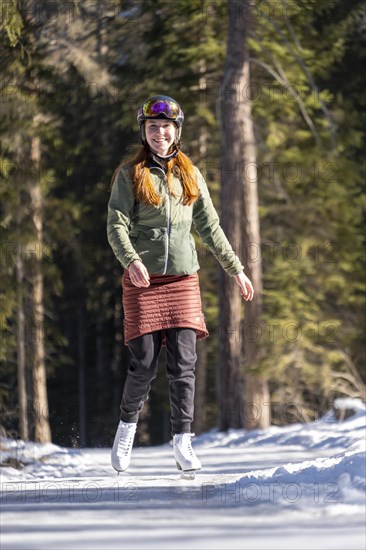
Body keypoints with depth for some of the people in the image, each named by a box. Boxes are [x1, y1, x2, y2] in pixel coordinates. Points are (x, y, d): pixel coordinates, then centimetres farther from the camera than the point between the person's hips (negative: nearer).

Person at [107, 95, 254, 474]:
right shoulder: (130, 174, 2)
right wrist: (131, 261, -24)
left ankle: (183, 443, -3)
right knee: (144, 364, -5)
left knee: (183, 362, -6)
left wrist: (235, 269, 16)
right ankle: (128, 424, 20)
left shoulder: (190, 175, 12)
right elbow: (116, 226, -7)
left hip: (183, 279, 2)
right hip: (142, 280, -2)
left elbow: (209, 227, 18)